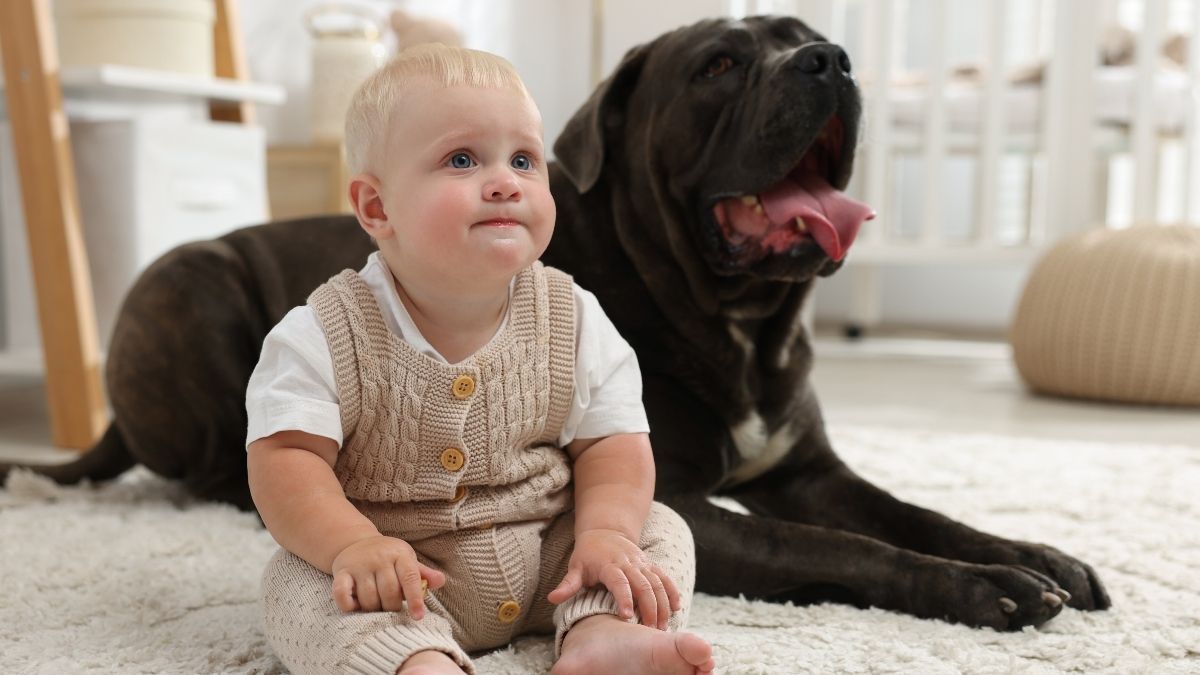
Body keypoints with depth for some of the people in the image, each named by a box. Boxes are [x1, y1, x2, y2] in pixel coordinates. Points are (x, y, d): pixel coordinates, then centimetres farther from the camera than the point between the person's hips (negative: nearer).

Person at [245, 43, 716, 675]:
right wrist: (353, 545, -34)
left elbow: (613, 441, -3)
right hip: (404, 576, -3)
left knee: (660, 529, -8)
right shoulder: (324, 336, -13)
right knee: (299, 583, -28)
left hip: (546, 559, 4)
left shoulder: (573, 319, -5)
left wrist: (607, 533, -22)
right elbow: (285, 457, -17)